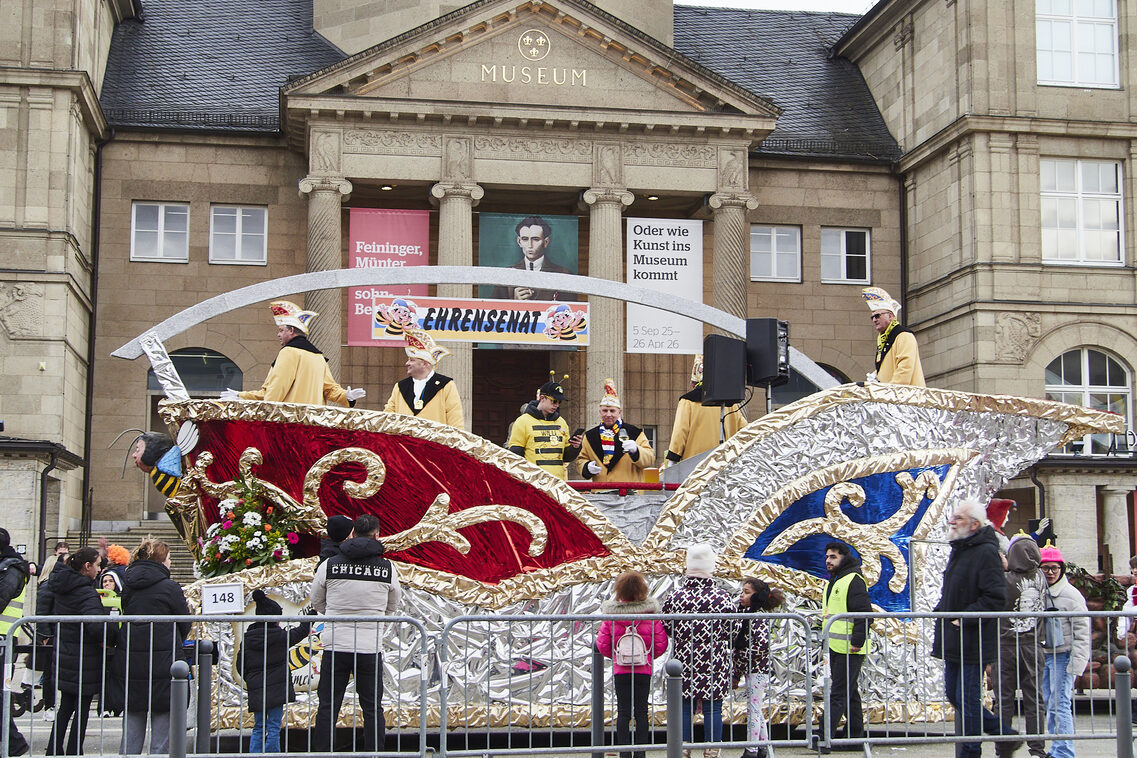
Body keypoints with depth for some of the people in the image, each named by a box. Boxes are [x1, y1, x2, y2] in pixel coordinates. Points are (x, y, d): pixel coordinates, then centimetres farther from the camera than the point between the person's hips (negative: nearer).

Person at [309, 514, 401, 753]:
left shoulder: (329, 565, -2)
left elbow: (316, 603, 12)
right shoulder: (387, 568, -2)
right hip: (371, 647, 0)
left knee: (328, 707, 8)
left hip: (335, 645, 0)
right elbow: (393, 607, 12)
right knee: (372, 708, 8)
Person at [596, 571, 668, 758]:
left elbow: (602, 645, -1)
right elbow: (661, 644, -4)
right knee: (641, 711, 7)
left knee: (623, 712, 6)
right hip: (644, 670, 0)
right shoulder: (651, 614, -7)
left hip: (620, 670, 0)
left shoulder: (611, 615, -6)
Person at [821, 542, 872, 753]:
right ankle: (856, 735, 19)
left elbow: (864, 614, -18)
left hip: (849, 649, -10)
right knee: (849, 693, 13)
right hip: (835, 648, 10)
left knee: (839, 694, -10)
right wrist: (827, 641, 24)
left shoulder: (854, 581, -12)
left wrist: (857, 642, -21)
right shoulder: (832, 582, 19)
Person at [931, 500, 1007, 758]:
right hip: (953, 640, 10)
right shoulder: (958, 550, 14)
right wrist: (941, 610, 11)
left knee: (968, 698, -4)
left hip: (972, 640, -10)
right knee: (953, 695, 15)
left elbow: (995, 599, -22)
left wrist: (964, 619, -20)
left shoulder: (986, 553, -16)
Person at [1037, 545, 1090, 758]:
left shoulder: (1071, 595, -8)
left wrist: (1076, 663, -14)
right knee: (1049, 704, 10)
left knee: (1059, 705, -11)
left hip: (1063, 656, -6)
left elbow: (1082, 633, -9)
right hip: (1042, 656, 6)